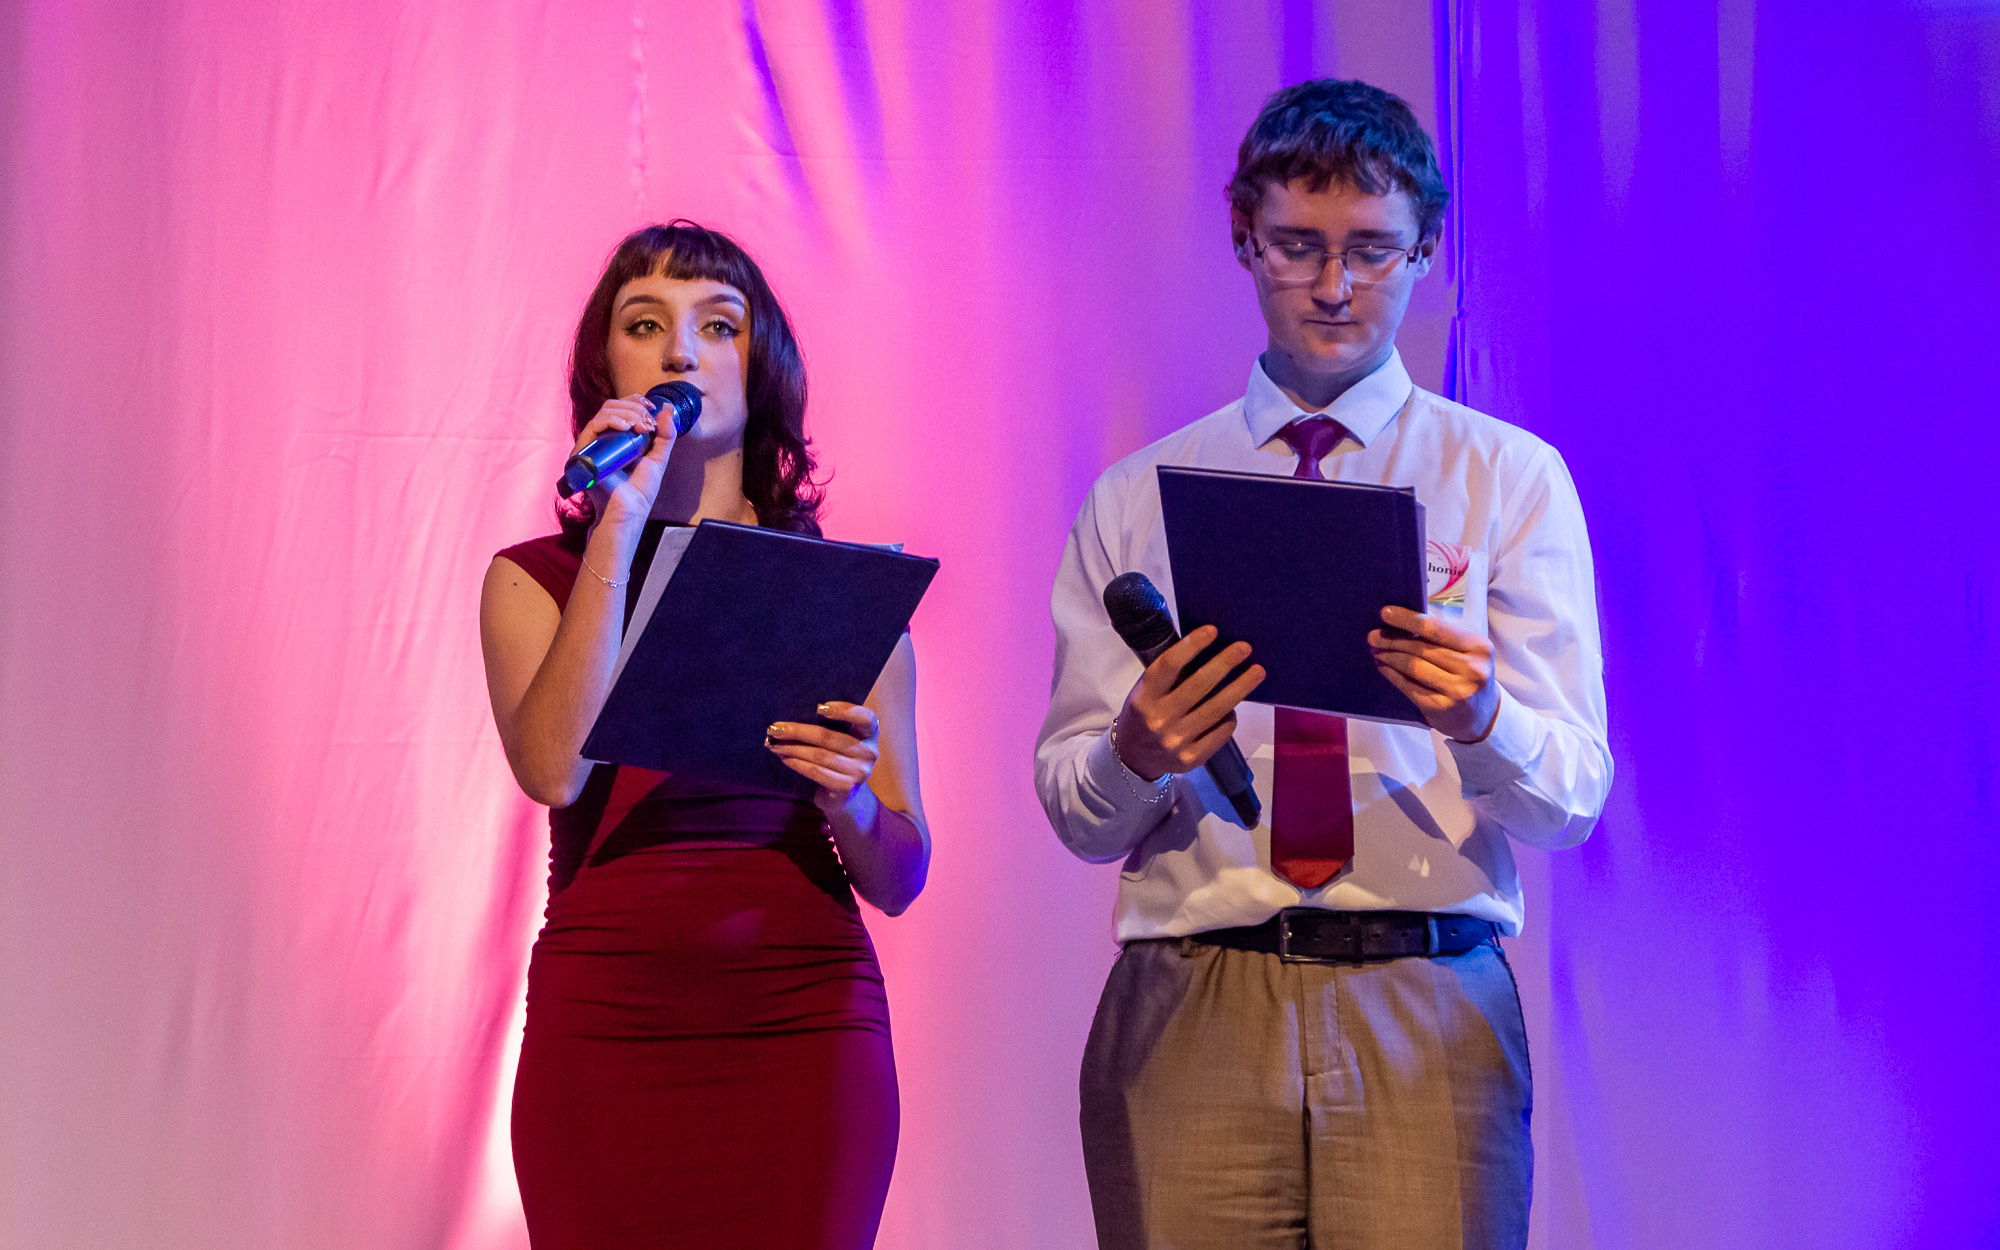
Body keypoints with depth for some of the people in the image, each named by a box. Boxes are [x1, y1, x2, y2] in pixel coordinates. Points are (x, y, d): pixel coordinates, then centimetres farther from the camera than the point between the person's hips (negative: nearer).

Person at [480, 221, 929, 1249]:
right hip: (607, 1036, -1)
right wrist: (619, 528, -11)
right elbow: (553, 769, -13)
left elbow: (899, 879, 7)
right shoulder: (533, 580, 7)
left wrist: (849, 797, -15)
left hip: (805, 1036, 1)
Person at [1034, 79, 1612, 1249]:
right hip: (1190, 1015, 1)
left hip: (1427, 1016, -1)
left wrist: (1480, 719, -22)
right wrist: (1135, 754, -16)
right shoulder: (1138, 497, 11)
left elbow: (1574, 796, 0)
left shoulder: (1513, 479, 8)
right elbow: (1074, 812, 7)